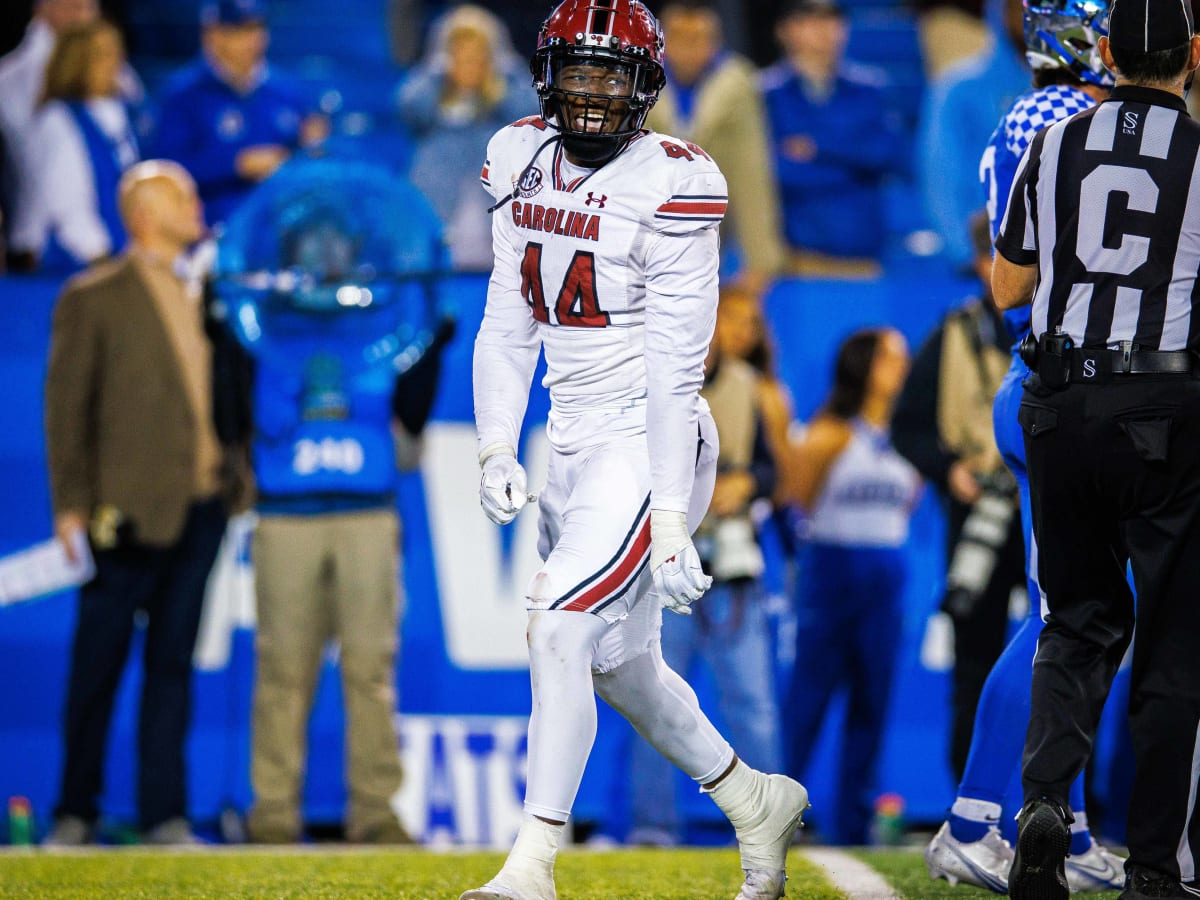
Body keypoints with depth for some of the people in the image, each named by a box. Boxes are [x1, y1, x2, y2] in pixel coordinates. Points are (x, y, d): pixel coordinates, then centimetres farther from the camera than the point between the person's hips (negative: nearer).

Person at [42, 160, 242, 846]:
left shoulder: (203, 296, 16)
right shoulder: (93, 299, 0)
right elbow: (67, 406, -3)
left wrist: (237, 478, 8)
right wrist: (71, 503, -8)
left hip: (201, 505, 5)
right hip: (131, 511, -5)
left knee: (173, 663, 6)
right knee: (99, 664, 1)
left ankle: (164, 813, 9)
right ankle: (76, 811, 9)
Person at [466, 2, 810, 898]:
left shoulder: (671, 187, -15)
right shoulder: (525, 162, 6)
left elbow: (675, 372, -18)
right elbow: (509, 325, 14)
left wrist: (672, 524, -21)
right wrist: (498, 449, 2)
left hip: (649, 447, -8)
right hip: (574, 447, 8)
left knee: (561, 630, -18)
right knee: (617, 665, 15)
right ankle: (757, 802, 34)